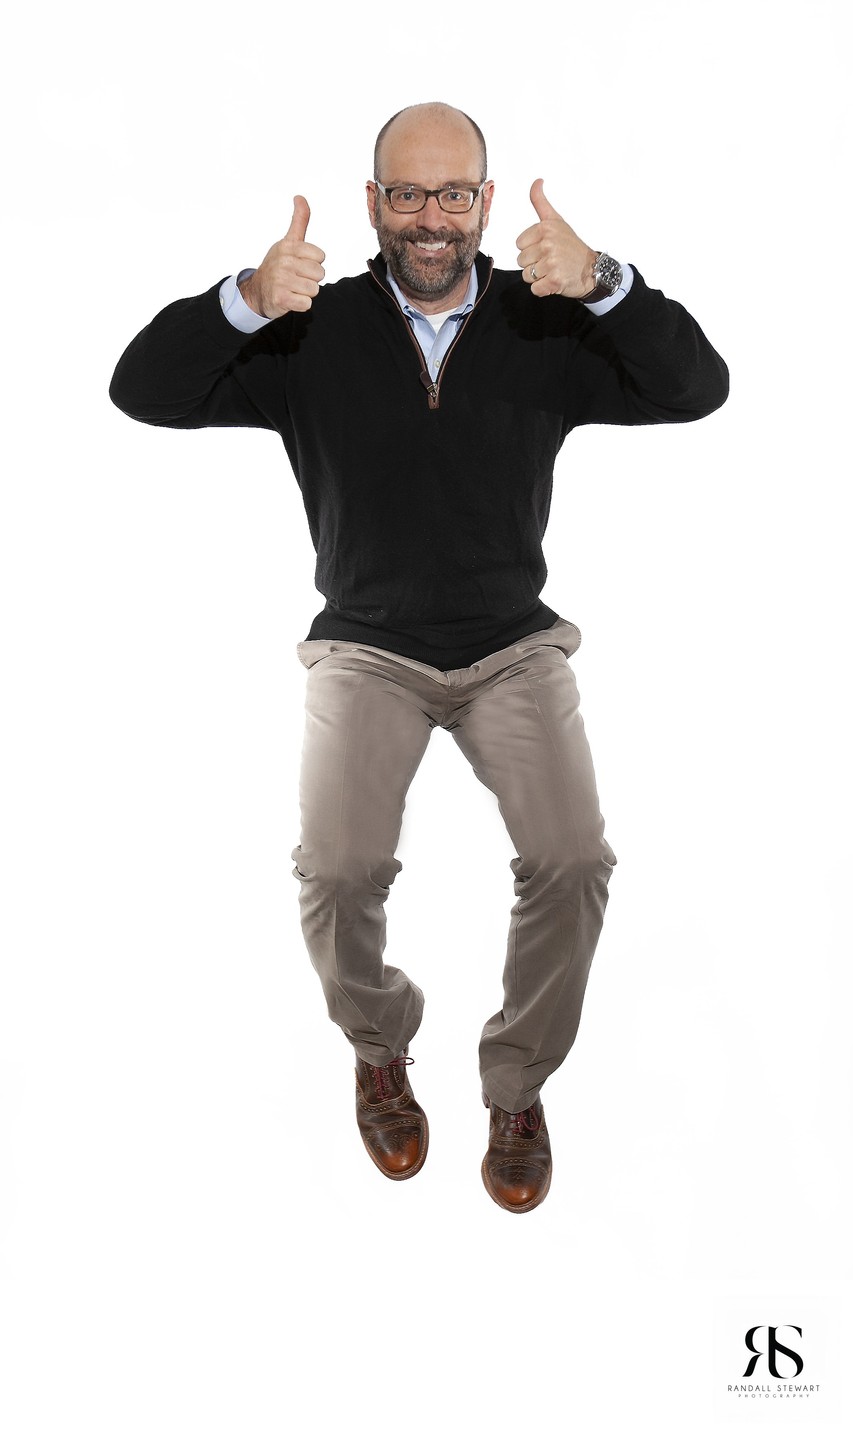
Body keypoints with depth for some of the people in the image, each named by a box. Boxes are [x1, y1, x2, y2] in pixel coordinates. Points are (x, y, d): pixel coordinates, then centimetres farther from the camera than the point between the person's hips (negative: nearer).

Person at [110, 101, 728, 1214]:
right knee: (338, 870, -21)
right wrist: (246, 300, -25)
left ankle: (519, 1084, 7)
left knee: (573, 862, -20)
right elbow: (143, 391, -6)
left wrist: (604, 284, -27)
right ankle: (380, 1048, 13)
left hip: (514, 646, 1)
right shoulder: (315, 331, 0)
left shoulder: (548, 326, 1)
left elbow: (698, 390, -10)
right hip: (366, 649, 0)